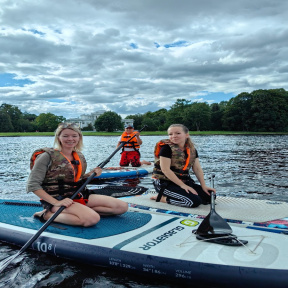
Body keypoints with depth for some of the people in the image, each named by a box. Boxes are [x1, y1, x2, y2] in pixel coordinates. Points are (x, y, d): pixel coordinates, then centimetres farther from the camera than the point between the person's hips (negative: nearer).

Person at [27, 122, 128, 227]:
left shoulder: (80, 157, 12)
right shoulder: (48, 156, -9)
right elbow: (32, 185, -12)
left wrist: (91, 174, 2)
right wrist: (56, 203, -21)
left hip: (79, 197, 7)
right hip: (56, 199, -7)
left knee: (122, 207, -4)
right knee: (92, 219, -34)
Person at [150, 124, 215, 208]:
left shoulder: (192, 150, 8)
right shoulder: (166, 148, -12)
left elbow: (197, 169, 7)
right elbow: (165, 170, -19)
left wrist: (204, 186, -4)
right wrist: (182, 185, -20)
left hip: (184, 181, 8)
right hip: (165, 183, -8)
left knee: (209, 196, -3)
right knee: (194, 201, -23)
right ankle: (161, 198, -6)